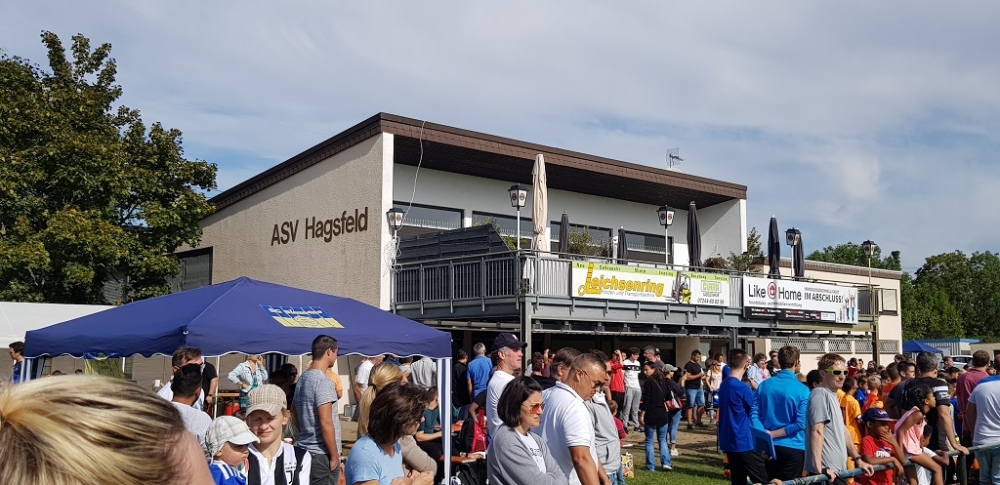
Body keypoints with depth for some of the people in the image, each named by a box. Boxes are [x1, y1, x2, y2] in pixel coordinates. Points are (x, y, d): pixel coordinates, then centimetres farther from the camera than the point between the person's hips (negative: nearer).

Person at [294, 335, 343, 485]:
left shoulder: (302, 379, 10)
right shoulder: (323, 382, -17)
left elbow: (295, 414, 19)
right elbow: (325, 422, -21)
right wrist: (334, 456, -14)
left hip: (305, 450, 9)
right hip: (322, 454, -9)